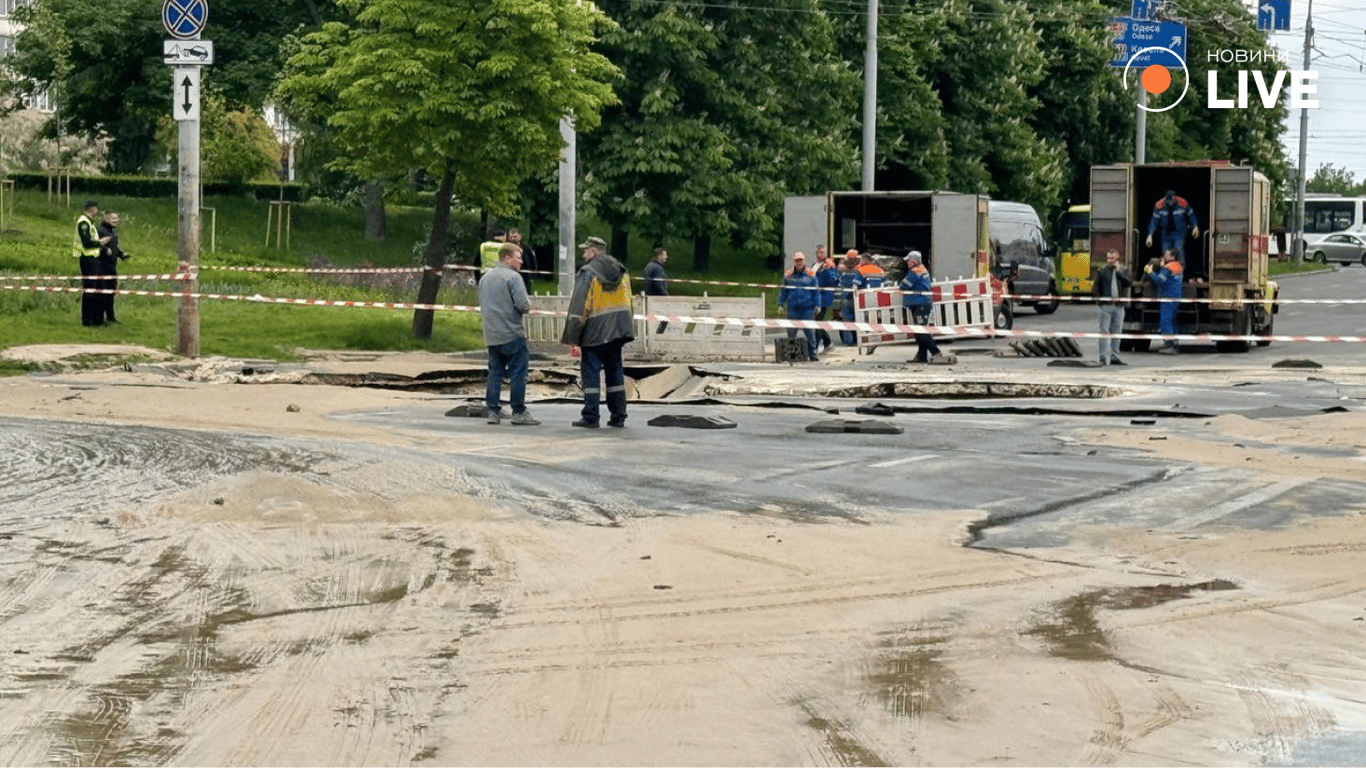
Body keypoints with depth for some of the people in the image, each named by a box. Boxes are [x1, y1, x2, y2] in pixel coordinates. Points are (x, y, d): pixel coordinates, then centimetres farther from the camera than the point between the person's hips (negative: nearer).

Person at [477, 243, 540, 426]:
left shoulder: (485, 278, 14)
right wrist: (528, 305, 3)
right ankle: (518, 412, -1)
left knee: (494, 373, 10)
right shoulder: (512, 277, -11)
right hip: (512, 334, -7)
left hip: (491, 335, 7)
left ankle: (493, 411, 9)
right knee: (518, 373, -2)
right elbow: (523, 305, -17)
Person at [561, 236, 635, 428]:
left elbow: (579, 306, -13)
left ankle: (590, 417, -4)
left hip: (595, 332, -6)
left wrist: (572, 335, -10)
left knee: (590, 372, -2)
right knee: (615, 371, 11)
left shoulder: (588, 273, -10)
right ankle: (618, 416, 12)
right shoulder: (621, 271, 13)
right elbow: (628, 301, 18)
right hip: (617, 331, 6)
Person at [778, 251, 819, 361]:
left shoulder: (810, 275, 7)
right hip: (793, 309, 1)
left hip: (807, 309, -1)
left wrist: (817, 306, 4)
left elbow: (816, 291, 9)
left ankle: (812, 354, 7)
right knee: (791, 332, 4)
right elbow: (783, 291, 15)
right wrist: (780, 304, 8)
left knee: (810, 332, -1)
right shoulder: (788, 275, 9)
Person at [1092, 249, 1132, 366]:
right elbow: (1095, 287, 4)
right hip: (1105, 305, -3)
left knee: (1117, 332, 6)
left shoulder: (1122, 271, 13)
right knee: (1105, 332, -7)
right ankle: (1105, 358, -8)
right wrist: (1099, 298, -9)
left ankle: (1115, 357, 13)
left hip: (1118, 305, 3)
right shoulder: (1101, 271, 7)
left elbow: (1129, 282, -5)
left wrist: (1118, 271, -7)